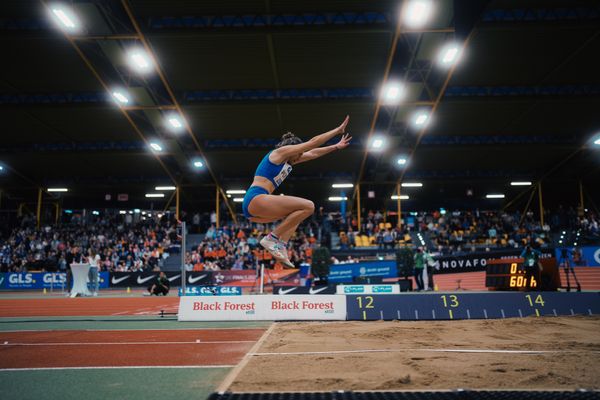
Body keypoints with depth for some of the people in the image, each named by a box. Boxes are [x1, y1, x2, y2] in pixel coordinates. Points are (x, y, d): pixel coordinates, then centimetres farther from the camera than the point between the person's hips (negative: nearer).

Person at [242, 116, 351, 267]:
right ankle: (271, 238, -13)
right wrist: (338, 130, 9)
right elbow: (313, 142, 2)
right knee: (308, 206, -14)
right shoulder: (281, 151, 2)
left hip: (252, 207, 10)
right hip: (256, 199, -10)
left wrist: (336, 147, 37)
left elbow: (313, 153, 33)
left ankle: (281, 246, 6)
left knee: (297, 212, 26)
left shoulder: (287, 161, 27)